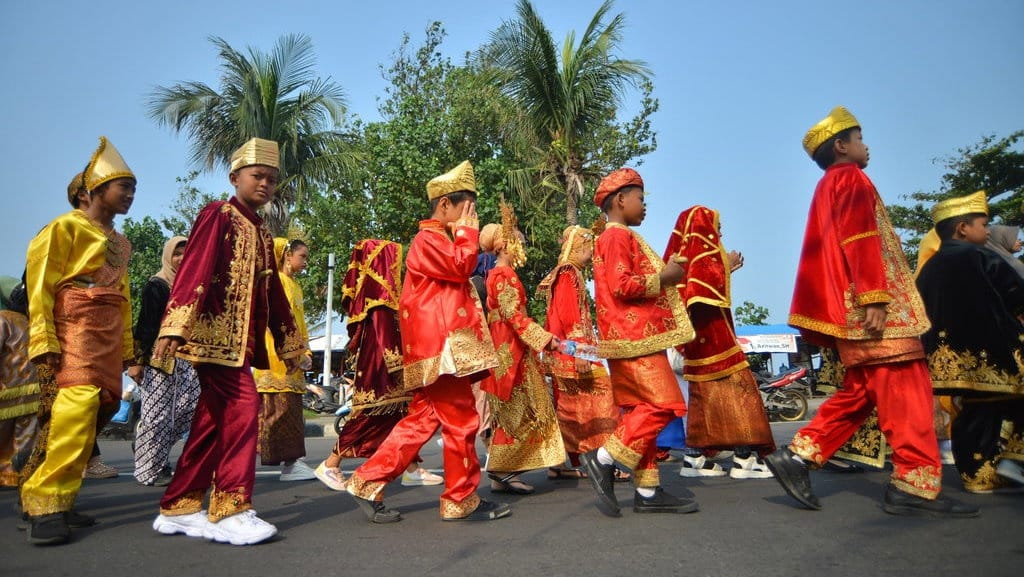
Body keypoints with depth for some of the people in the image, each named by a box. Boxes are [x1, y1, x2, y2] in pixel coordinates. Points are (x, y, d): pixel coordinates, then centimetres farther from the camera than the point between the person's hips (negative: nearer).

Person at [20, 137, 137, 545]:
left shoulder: (121, 243, 20)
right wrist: (43, 340, -16)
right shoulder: (66, 227, 0)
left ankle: (42, 493, 15)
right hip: (76, 326, -7)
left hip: (110, 333, 7)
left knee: (102, 405, 4)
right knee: (79, 405, -20)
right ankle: (47, 503, -12)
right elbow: (40, 284, -7)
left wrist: (126, 347, 16)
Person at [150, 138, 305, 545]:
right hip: (214, 333, -8)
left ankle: (180, 508, 19)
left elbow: (272, 291, 21)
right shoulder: (218, 215, -2)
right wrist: (174, 327, -25)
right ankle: (230, 511, -8)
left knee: (212, 421, 9)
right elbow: (193, 269, -15)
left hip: (242, 340, 8)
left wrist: (289, 342, 21)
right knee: (242, 407, -15)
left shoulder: (261, 232, 20)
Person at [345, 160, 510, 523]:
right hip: (441, 346, -11)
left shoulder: (440, 240, 26)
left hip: (437, 347, 11)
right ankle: (462, 501, 8)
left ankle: (368, 483, 12)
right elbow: (461, 267, -17)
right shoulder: (428, 239, -6)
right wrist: (467, 233, -5)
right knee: (461, 420, -4)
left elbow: (458, 277, 30)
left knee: (423, 419, 10)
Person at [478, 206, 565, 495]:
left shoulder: (498, 273, 19)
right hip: (510, 349, -10)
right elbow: (513, 314, -19)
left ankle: (503, 472, 13)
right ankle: (502, 471, -2)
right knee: (516, 411, -7)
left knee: (511, 413, 10)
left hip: (509, 348, 10)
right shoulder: (504, 274, -11)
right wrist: (544, 338, -20)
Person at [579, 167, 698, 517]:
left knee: (642, 409, 8)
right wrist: (663, 278, -10)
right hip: (635, 335, -10)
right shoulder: (618, 236, -9)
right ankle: (603, 459, -6)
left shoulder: (618, 237, 23)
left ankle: (648, 491, 12)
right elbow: (621, 285, -21)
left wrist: (664, 273, 17)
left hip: (634, 336, 10)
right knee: (664, 404, -11)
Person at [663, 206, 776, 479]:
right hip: (710, 328, -9)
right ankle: (744, 458, -12)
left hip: (698, 330, 9)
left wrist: (726, 268, 27)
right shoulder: (702, 247, -6)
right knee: (734, 385, -9)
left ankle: (694, 457, 6)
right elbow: (710, 280, -20)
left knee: (706, 391, 8)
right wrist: (728, 266, -4)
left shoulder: (686, 251, 20)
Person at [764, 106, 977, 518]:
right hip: (867, 305, -10)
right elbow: (860, 240, -17)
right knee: (906, 389, -7)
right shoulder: (850, 178, -2)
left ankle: (798, 456, 4)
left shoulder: (827, 188, 26)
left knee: (860, 392, 9)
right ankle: (916, 486, -5)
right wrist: (874, 297, -24)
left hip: (847, 310, 10)